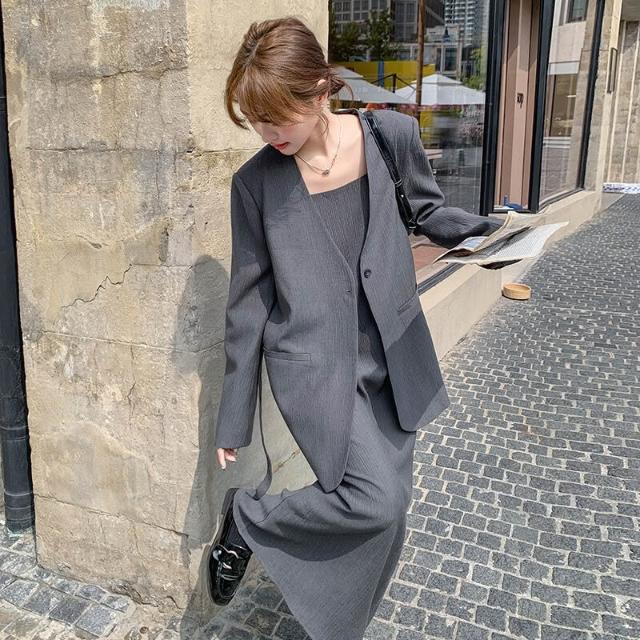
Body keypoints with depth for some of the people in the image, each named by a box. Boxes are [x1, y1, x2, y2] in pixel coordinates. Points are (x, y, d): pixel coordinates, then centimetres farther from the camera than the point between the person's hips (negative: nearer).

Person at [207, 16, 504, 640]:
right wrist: (233, 420, 2)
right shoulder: (255, 182, -6)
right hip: (315, 366, -3)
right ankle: (246, 515, 10)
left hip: (392, 358, 3)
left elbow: (426, 211, 13)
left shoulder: (393, 135, -4)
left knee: (385, 518, 11)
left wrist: (493, 232, -8)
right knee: (376, 497, -17)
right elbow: (248, 301, -2)